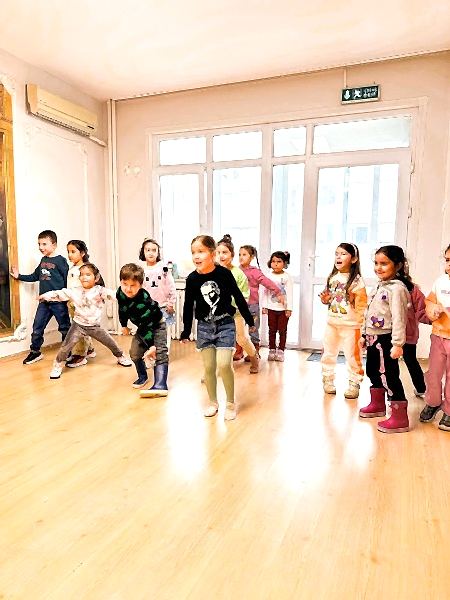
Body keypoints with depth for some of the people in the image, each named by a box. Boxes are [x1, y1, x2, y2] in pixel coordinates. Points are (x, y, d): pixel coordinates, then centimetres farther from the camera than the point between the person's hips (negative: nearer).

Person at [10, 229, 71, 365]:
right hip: (44, 301, 7)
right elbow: (35, 276, 23)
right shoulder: (43, 260, 12)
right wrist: (19, 276, 19)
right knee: (37, 328, 11)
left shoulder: (60, 260, -9)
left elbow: (67, 279, -13)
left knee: (65, 328, 5)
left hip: (59, 301, -7)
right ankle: (35, 352, 27)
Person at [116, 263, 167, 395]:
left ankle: (160, 385, -28)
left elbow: (148, 324, -38)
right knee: (135, 352, 2)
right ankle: (142, 376, 26)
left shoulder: (143, 300, -38)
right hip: (142, 326, 7)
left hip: (156, 324, -7)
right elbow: (122, 310, 5)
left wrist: (151, 345, -36)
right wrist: (124, 325, 17)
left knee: (160, 353, -19)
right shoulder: (120, 293, -16)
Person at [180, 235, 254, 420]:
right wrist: (186, 331, 9)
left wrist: (249, 320, 5)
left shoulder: (224, 273, -13)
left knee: (224, 364, -11)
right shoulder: (192, 279, -5)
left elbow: (238, 297, -2)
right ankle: (213, 402, 27)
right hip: (204, 327, 3)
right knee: (208, 367, 6)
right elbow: (188, 306, 4)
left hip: (225, 324, -3)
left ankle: (231, 403, 11)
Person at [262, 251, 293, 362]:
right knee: (272, 330, 9)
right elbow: (265, 292, 5)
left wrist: (289, 308, -9)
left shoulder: (287, 277, -4)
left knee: (282, 330, 5)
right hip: (271, 308, 2)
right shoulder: (269, 276, 3)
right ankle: (272, 350, 19)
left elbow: (289, 293, -5)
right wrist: (264, 306, 0)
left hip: (283, 308, -2)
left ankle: (281, 351, 15)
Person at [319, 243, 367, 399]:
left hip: (350, 325, -5)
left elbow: (362, 304, -10)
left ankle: (354, 384, 16)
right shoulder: (332, 277, 6)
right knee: (328, 353, 14)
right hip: (332, 323, 6)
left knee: (352, 356, 2)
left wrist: (358, 324, -14)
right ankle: (328, 380, 29)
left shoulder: (356, 280, -11)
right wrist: (325, 299, -3)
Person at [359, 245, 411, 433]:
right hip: (373, 338, 10)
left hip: (386, 339, -10)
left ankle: (400, 418, 4)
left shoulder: (396, 288, -17)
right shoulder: (379, 286, 13)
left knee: (389, 376, -6)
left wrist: (397, 343, -26)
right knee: (372, 371, 21)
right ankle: (377, 405, 40)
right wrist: (364, 335, 21)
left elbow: (398, 318, -23)